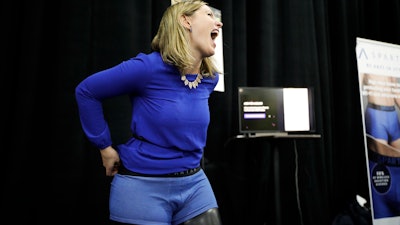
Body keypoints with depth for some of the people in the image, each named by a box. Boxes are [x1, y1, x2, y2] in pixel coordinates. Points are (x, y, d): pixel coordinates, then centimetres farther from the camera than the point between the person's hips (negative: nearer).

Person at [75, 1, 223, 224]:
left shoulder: (210, 77, 2)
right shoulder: (149, 67, -18)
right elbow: (86, 91, -8)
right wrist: (105, 146, -6)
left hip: (195, 183, 6)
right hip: (143, 186, -5)